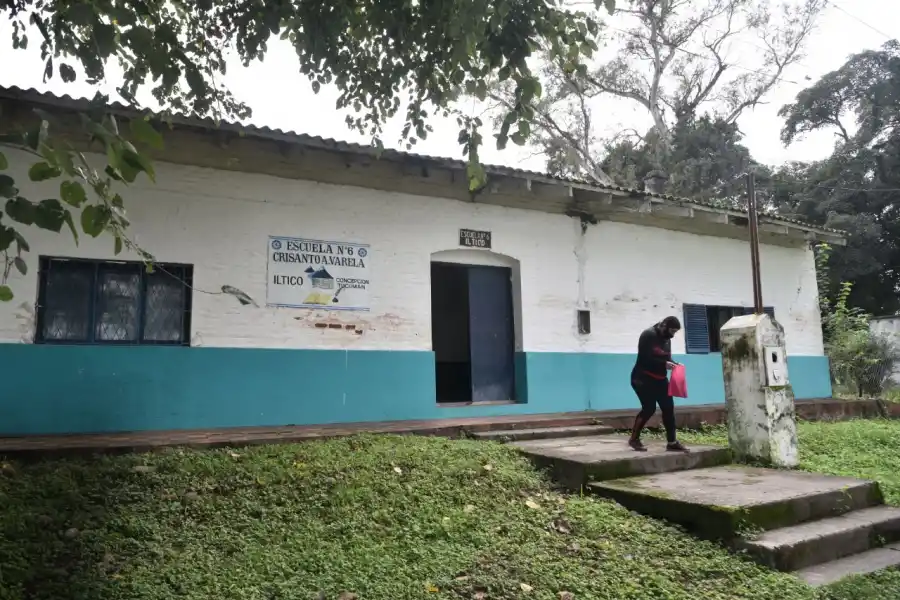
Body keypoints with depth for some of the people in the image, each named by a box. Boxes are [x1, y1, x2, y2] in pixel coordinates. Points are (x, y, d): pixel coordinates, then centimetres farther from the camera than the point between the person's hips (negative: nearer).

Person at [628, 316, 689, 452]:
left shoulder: (666, 339, 11)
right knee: (649, 408, -12)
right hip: (643, 379, -8)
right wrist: (664, 364, -25)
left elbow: (666, 358, 16)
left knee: (668, 408, 2)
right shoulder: (648, 335, -14)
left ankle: (672, 442, 10)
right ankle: (634, 439, 4)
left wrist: (673, 364, -5)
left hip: (660, 379, 8)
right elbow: (645, 358, -22)